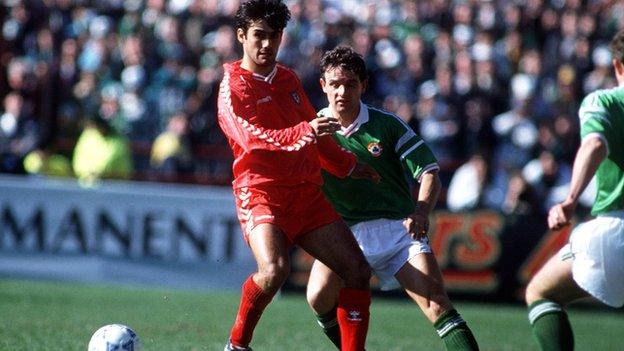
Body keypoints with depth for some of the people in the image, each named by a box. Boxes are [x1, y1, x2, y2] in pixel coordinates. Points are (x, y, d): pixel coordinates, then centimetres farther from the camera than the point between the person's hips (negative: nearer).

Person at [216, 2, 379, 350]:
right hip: (261, 193, -7)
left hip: (307, 192, 7)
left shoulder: (289, 80, 17)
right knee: (275, 269, -30)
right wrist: (305, 131, -37)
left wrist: (348, 165, 38)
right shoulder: (234, 86, -6)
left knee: (358, 269, -2)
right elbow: (253, 137, -23)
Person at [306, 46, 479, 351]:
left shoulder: (387, 124, 1)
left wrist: (421, 212, -19)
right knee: (320, 297, -24)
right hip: (345, 232, 1)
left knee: (435, 300, -19)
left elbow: (428, 170, 0)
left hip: (398, 228, -1)